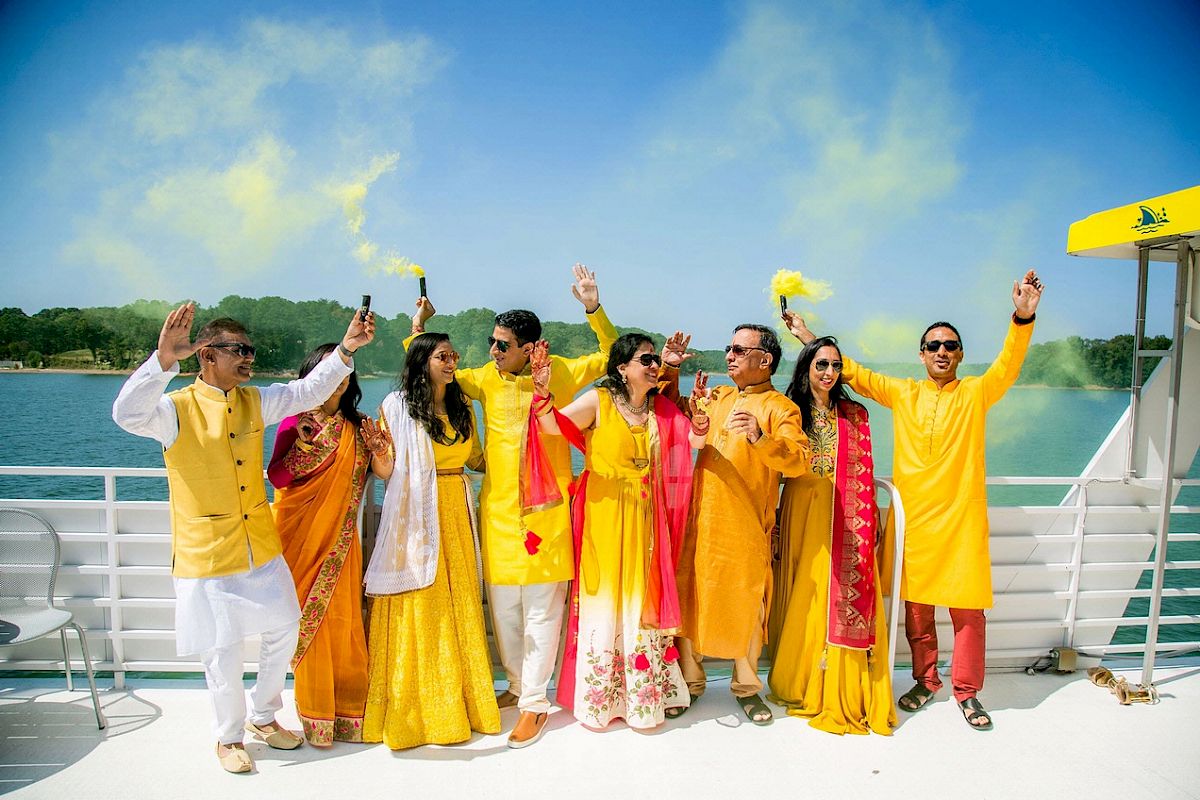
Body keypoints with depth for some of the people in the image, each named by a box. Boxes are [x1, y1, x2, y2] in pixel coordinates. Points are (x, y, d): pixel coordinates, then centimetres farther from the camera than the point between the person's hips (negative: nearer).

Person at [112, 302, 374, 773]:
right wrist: (163, 359, -45)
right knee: (223, 652, 6)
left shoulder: (255, 402, 3)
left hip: (262, 548, 6)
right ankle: (228, 737, 31)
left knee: (284, 631, 14)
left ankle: (263, 717, 37)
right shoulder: (177, 409, -13)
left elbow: (308, 391, -3)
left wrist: (345, 350, -18)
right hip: (207, 554, -5)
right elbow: (128, 414, -31)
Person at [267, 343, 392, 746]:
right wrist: (310, 439, -20)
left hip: (340, 536, 2)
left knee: (344, 618, 2)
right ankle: (315, 716, 16)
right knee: (309, 619, 2)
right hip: (302, 531, -2)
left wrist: (378, 449, -16)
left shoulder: (357, 425, 8)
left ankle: (348, 708, 17)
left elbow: (385, 471, 3)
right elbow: (277, 476, -10)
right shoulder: (296, 421, -1)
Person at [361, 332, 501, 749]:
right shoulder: (397, 406, -5)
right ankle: (418, 703, 20)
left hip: (457, 513, 5)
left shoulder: (461, 406, 9)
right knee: (419, 608, 3)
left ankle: (459, 696, 27)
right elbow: (387, 469, -5)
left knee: (460, 605, 11)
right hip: (416, 516, -4)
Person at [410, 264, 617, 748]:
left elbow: (611, 357, 1)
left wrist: (594, 309, -11)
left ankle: (535, 703, 15)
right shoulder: (486, 379, 6)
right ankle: (519, 685, 33)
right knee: (502, 607, 13)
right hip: (498, 508, 4)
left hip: (545, 509, -3)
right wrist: (418, 331, 5)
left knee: (541, 608, 2)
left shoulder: (559, 373, -3)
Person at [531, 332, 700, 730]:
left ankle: (643, 696, 28)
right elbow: (553, 425, -17)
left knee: (642, 602, 11)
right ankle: (598, 699, 21)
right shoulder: (599, 401, -7)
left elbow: (696, 440, -1)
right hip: (604, 516, -4)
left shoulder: (661, 407, 7)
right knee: (603, 601, 4)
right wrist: (542, 391, -34)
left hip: (644, 520, 4)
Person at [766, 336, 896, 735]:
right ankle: (799, 685, 20)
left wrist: (867, 526, -2)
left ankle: (843, 692, 10)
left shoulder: (854, 415, 7)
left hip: (844, 518, 0)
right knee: (802, 600, 5)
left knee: (843, 600, -3)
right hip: (800, 513, 0)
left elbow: (864, 477, 4)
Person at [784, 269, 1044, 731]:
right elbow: (852, 372, 10)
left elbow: (1008, 366, -14)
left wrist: (1023, 318, -30)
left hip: (962, 515, -2)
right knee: (916, 605, 9)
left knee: (967, 606, 1)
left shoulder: (976, 393, 3)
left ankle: (967, 692, 18)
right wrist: (808, 337, 6)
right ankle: (925, 681, 27)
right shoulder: (901, 393, 8)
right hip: (913, 515, 2)